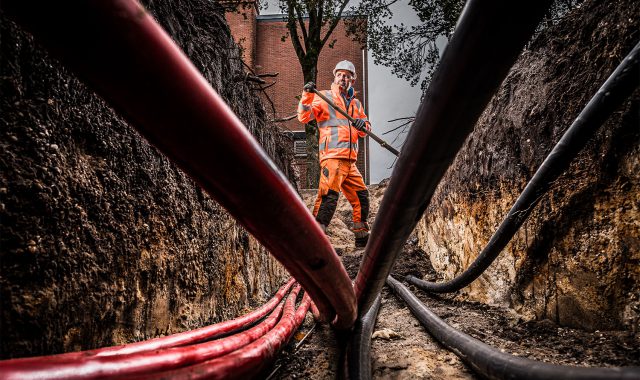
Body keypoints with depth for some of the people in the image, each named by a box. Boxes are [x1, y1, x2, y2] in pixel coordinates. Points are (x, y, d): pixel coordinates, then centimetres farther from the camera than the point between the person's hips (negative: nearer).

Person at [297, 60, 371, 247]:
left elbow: (365, 129, 21)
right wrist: (307, 96, -23)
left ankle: (362, 237, 27)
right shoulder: (324, 97, 5)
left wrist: (363, 125, -3)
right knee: (329, 196, -20)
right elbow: (304, 117, -7)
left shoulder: (356, 103, 22)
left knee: (361, 196, 12)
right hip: (332, 156, -7)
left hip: (349, 160, 7)